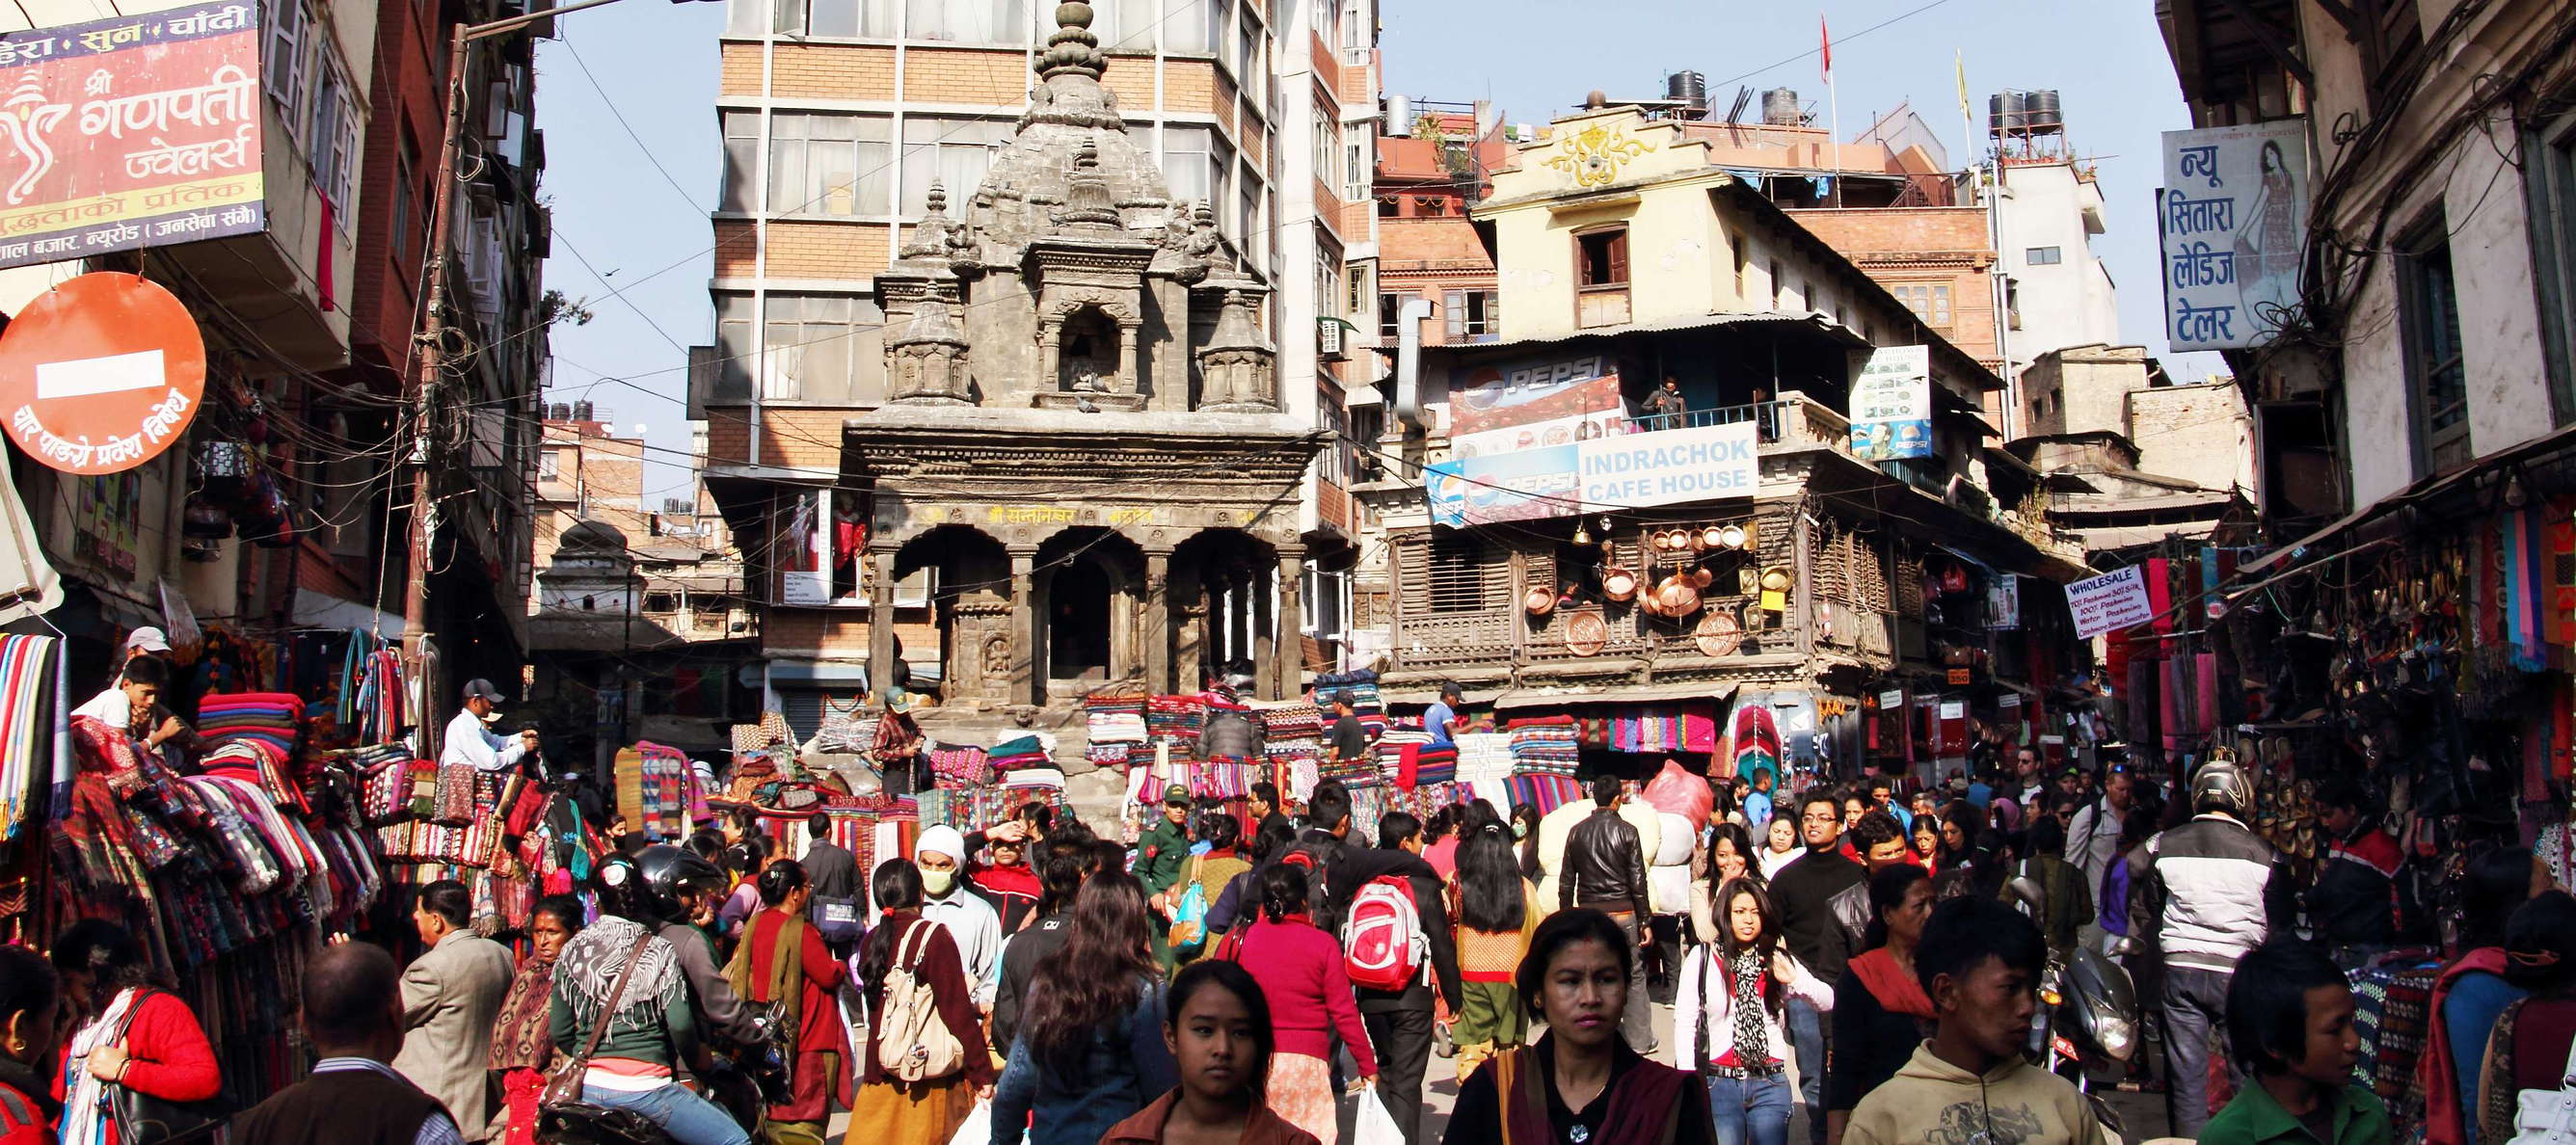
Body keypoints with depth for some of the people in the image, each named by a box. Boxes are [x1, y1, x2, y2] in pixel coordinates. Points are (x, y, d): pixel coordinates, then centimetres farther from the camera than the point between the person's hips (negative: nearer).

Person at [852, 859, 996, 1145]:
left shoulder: (871, 941, 4)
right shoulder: (934, 936, -12)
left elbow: (872, 1008, 13)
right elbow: (957, 1009, -14)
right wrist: (981, 1073, -10)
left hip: (880, 1072, 5)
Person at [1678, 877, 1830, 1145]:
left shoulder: (1778, 961, 7)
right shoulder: (1702, 958, -2)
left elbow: (1829, 1002, 1)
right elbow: (1684, 1022, -5)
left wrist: (1796, 979, -17)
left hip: (1771, 1083, 2)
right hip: (1718, 1083, -2)